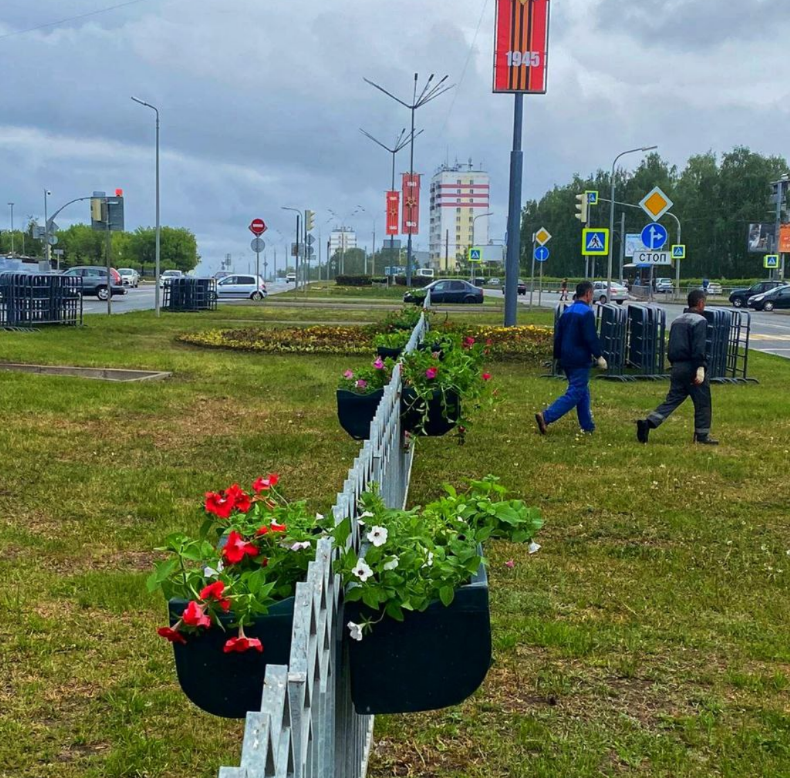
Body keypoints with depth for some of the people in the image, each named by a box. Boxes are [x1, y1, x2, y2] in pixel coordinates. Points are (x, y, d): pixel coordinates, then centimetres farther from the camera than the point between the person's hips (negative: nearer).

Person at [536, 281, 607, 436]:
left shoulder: (567, 312, 12)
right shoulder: (587, 313, -14)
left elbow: (557, 336, 16)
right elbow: (591, 338, -19)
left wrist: (558, 356, 23)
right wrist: (599, 356, -12)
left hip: (566, 359, 9)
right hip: (580, 361, -9)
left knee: (583, 393, 18)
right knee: (575, 393, -7)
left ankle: (588, 426, 22)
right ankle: (546, 417, -19)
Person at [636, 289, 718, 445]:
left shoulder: (677, 321, 15)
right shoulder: (700, 321, -11)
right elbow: (698, 348, -21)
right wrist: (701, 368, -23)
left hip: (677, 367, 8)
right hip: (691, 367, -8)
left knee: (672, 400, 9)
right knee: (702, 402, 5)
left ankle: (648, 423, -7)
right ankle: (702, 436, 12)